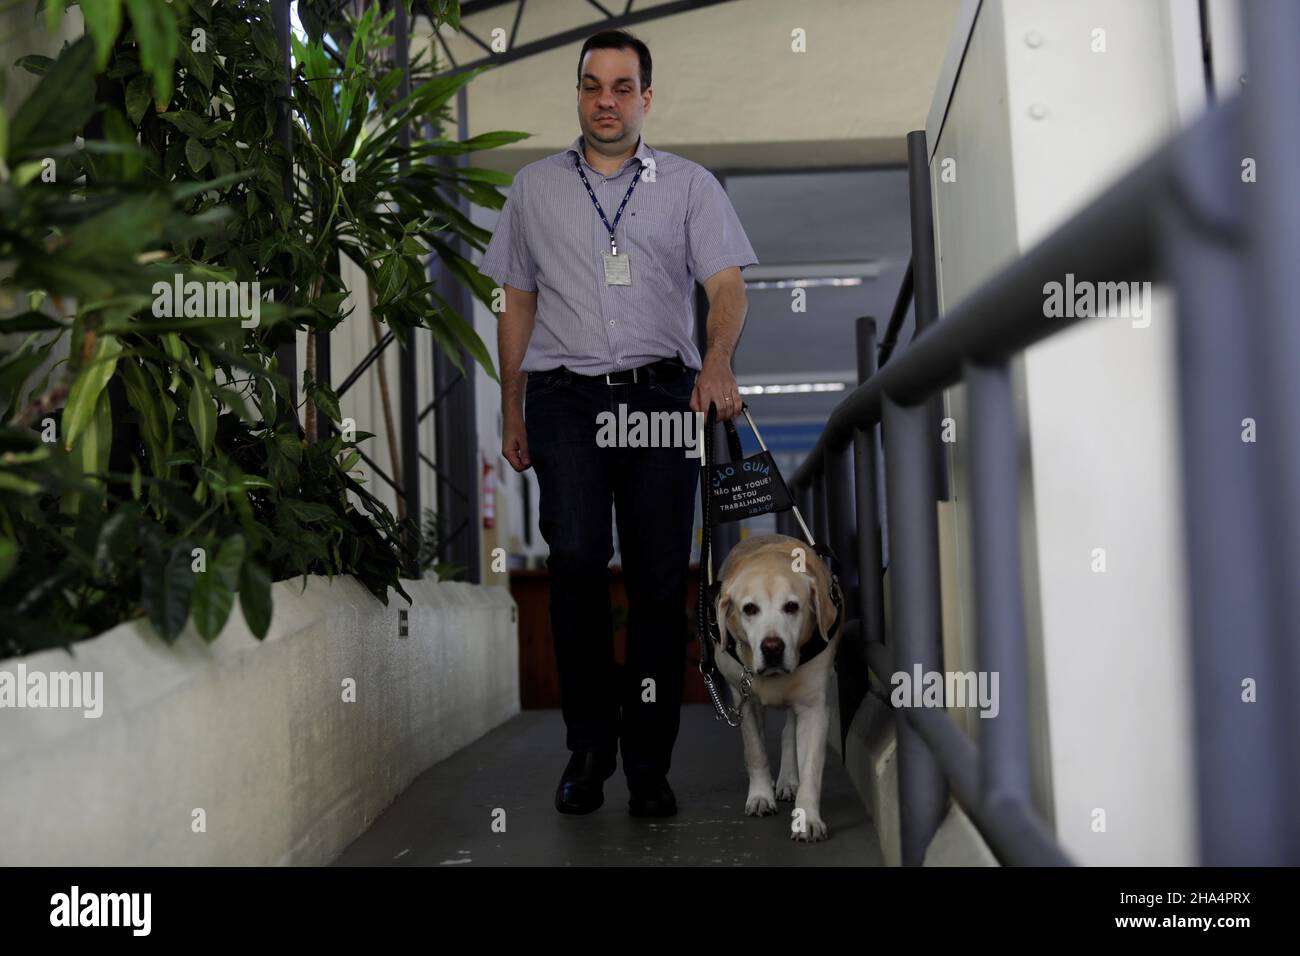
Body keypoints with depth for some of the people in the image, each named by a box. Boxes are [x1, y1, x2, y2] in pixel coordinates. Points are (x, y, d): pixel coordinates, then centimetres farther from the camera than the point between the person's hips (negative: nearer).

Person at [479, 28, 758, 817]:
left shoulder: (690, 185, 9)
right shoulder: (535, 187, 15)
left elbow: (727, 284, -3)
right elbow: (517, 305, 17)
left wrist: (718, 360, -24)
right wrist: (511, 412, 13)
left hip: (662, 395, 0)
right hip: (565, 397, 1)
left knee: (661, 579, -1)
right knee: (576, 556, -17)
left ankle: (649, 764, 11)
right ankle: (589, 743, 0)